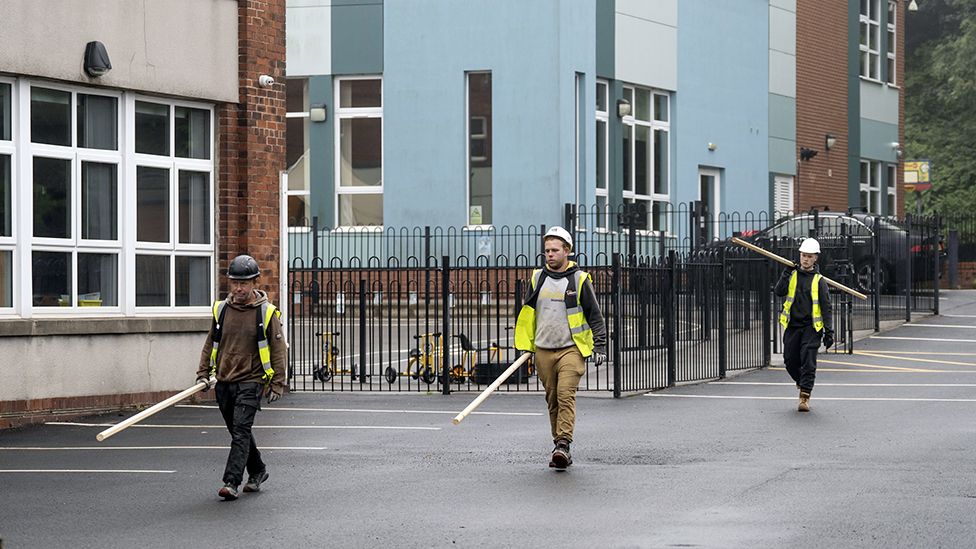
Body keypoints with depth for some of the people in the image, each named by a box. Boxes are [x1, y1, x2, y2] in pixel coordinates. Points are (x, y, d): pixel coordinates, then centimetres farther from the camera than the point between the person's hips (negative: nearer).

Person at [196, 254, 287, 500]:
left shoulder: (266, 313, -5)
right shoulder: (222, 309, 7)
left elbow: (278, 349, -2)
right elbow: (211, 343, 16)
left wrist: (277, 383, -7)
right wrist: (203, 373, 7)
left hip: (250, 381, -5)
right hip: (224, 382, 5)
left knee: (241, 431, -15)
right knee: (238, 432, 15)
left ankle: (231, 482, -19)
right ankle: (257, 471, 34)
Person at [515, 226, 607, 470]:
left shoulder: (580, 279, -1)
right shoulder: (537, 278, 10)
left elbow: (595, 315, 3)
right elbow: (527, 313, 21)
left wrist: (600, 346, -1)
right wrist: (525, 345, 17)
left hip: (571, 349, -4)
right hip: (543, 350, 4)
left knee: (566, 396, -16)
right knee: (552, 400, 7)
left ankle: (563, 444, -21)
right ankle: (560, 447, 14)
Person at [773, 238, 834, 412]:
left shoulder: (819, 281, 2)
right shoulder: (792, 275, 8)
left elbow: (826, 308, 1)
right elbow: (779, 292, -7)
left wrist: (829, 332, -6)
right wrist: (787, 273, -17)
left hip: (811, 327, -3)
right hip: (792, 326, 3)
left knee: (808, 362, -11)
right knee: (790, 361, 6)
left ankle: (805, 397, -9)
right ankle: (802, 383, 33)